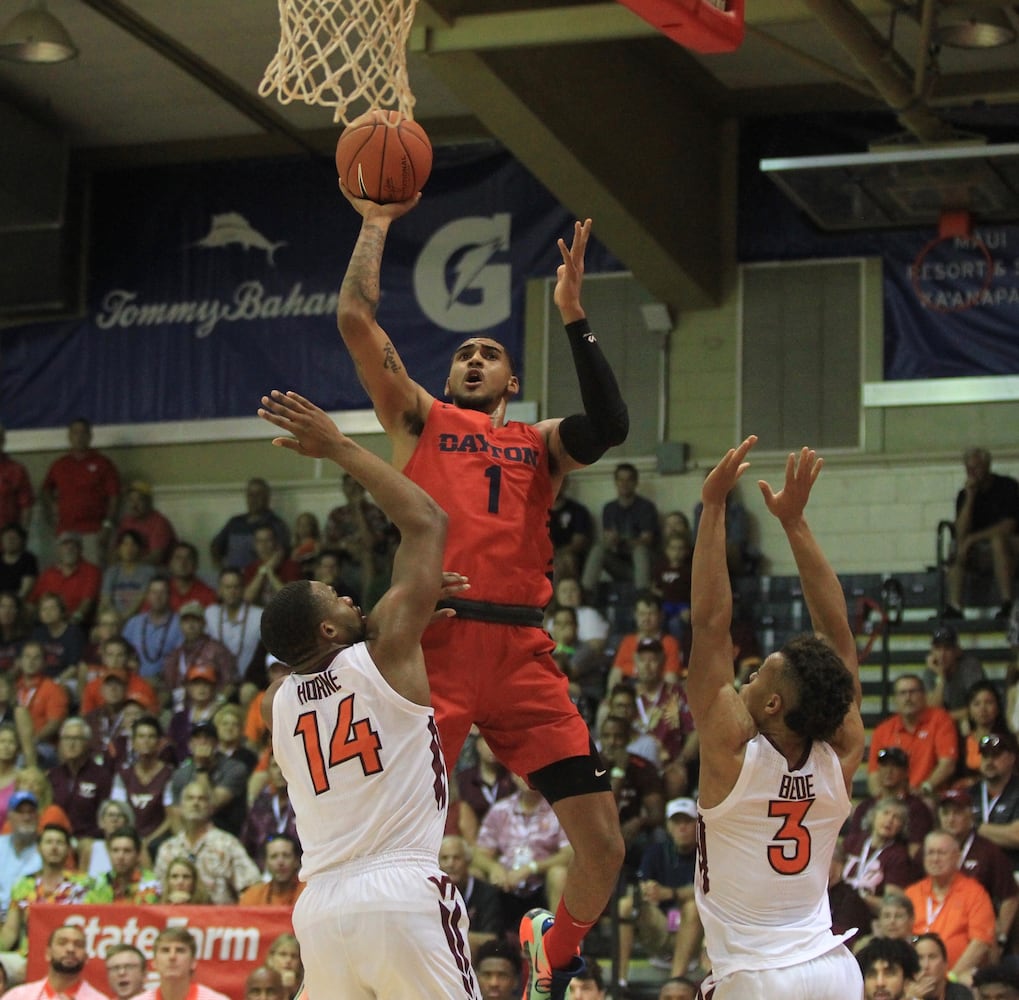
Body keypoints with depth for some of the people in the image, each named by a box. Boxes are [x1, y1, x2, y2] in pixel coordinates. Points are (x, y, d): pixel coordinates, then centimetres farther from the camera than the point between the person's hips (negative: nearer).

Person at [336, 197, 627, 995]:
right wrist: (376, 224, 14)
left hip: (522, 652, 2)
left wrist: (573, 316, 1)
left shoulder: (540, 444, 22)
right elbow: (356, 320, 7)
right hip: (437, 645, -2)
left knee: (603, 845, -1)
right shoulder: (419, 420, 18)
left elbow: (611, 426, 0)